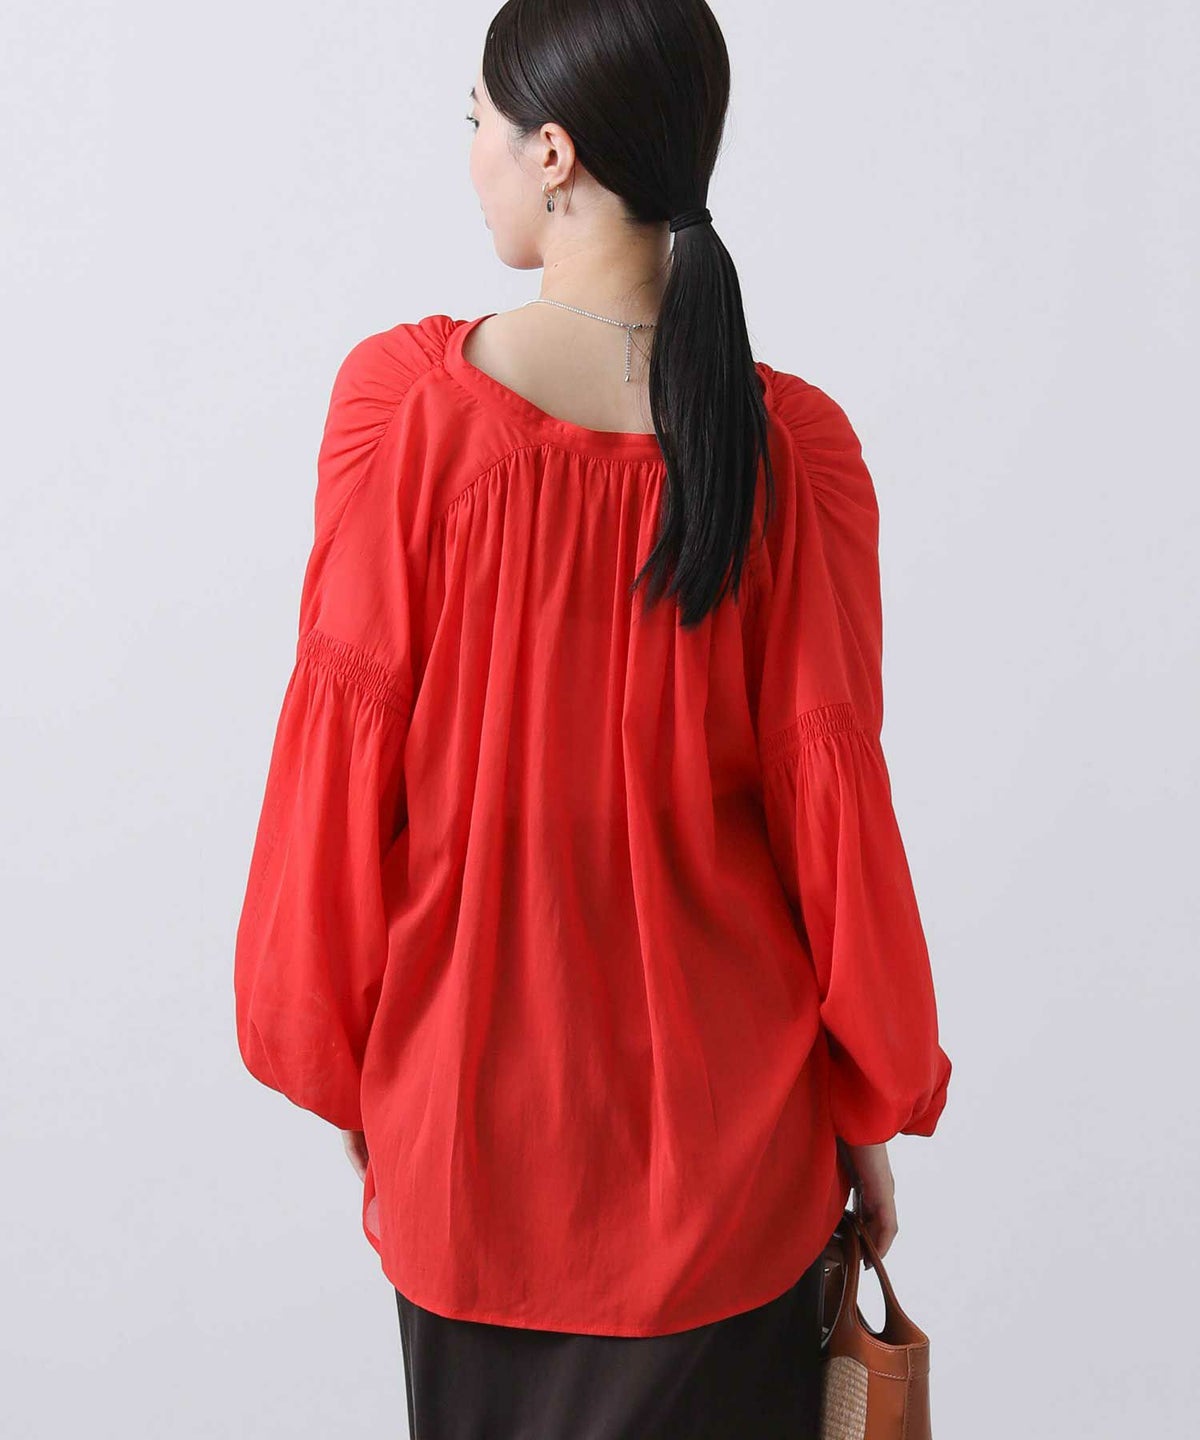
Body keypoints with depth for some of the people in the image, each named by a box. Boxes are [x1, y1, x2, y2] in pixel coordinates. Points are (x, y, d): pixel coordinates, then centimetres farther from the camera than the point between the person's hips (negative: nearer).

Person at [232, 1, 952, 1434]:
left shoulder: (401, 400, -15)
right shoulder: (795, 446, -13)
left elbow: (343, 757, -10)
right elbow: (829, 793, -9)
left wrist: (335, 1067, 5)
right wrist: (872, 1108, 6)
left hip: (473, 1112, 0)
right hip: (723, 1123, 1)